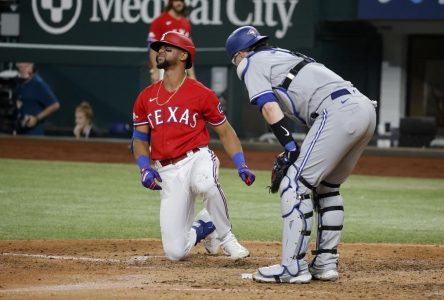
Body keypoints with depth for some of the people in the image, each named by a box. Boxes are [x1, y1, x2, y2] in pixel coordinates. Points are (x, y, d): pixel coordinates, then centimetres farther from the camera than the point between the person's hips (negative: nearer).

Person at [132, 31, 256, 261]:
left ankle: (226, 237, -17)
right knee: (175, 252, -7)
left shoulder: (201, 94, 0)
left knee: (206, 184, -43)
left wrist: (241, 166, -6)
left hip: (198, 158, -3)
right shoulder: (146, 97, 10)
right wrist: (145, 169, -4)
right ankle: (202, 228, 28)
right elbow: (140, 139, 14)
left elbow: (225, 131, 6)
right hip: (168, 172, 3)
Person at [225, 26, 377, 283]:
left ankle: (294, 267, -7)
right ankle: (326, 263, 19)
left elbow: (270, 108, -3)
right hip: (366, 107, 9)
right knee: (326, 187, 21)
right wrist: (296, 150, 22)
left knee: (295, 185, -5)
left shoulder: (252, 64, 12)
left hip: (338, 111, -9)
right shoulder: (287, 55, 36)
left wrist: (291, 147, -6)